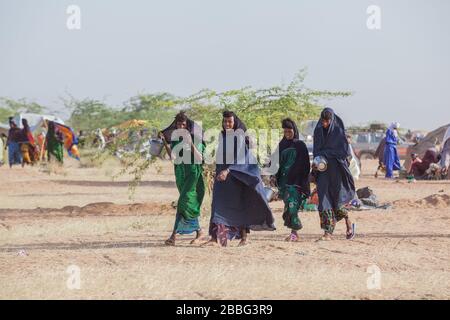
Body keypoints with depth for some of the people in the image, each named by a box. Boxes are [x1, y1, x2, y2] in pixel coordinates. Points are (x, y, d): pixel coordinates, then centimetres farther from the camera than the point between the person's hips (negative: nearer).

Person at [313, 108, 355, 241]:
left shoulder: (338, 131, -6)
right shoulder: (318, 131, 8)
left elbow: (344, 151, -12)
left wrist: (325, 154, -16)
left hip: (336, 169, -4)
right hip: (323, 169, 4)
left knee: (337, 200, -4)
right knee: (324, 199, -5)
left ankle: (349, 224, 22)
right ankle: (328, 233, -5)